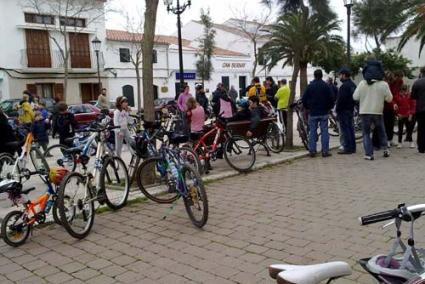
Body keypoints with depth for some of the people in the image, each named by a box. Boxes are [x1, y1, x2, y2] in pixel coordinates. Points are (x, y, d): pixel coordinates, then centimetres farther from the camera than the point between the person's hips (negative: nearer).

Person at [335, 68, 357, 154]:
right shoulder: (353, 85, 14)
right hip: (351, 109, 10)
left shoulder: (344, 86, -17)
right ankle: (352, 147, 17)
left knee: (345, 129, -7)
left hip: (344, 111, -10)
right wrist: (352, 107, 20)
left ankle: (347, 148, -6)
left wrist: (337, 111, -14)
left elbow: (340, 100, -20)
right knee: (351, 128, 13)